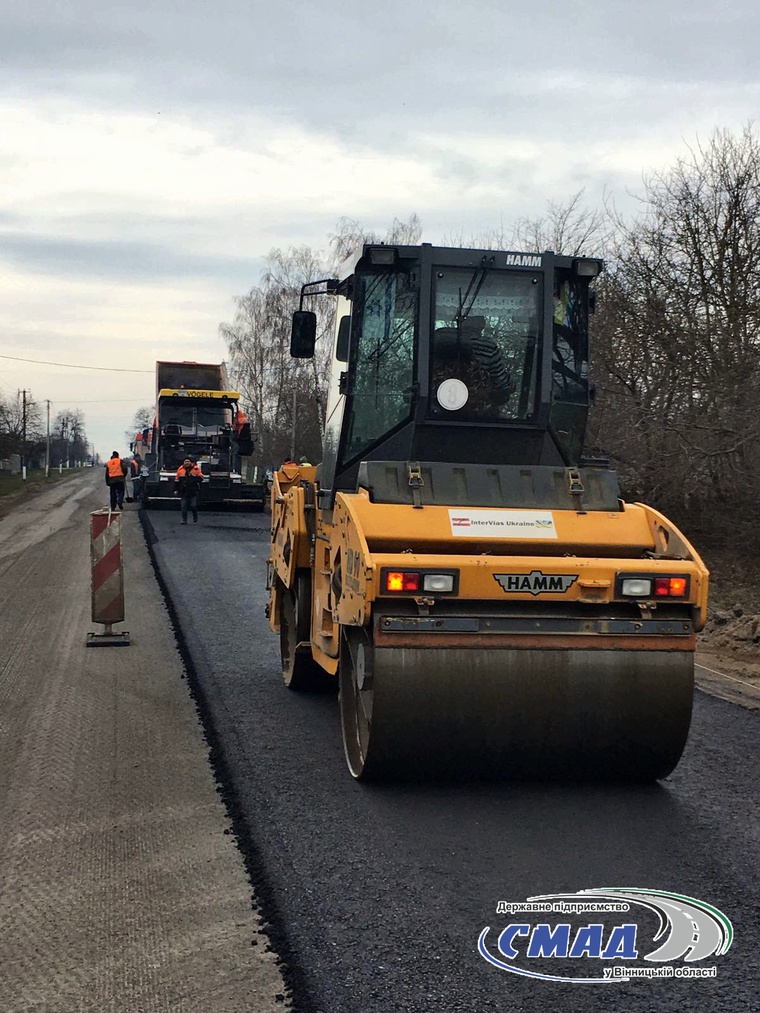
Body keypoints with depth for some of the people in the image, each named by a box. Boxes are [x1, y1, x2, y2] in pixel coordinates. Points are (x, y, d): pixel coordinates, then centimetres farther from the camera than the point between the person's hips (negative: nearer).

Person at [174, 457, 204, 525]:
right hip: (183, 491, 2)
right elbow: (177, 480, 9)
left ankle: (195, 519, 20)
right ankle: (184, 520, 8)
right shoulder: (180, 469, 4)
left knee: (193, 506, -2)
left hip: (193, 491, -2)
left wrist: (194, 480, -18)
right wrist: (176, 490, 6)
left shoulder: (196, 469, -2)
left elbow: (200, 478, 0)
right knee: (183, 506, -1)